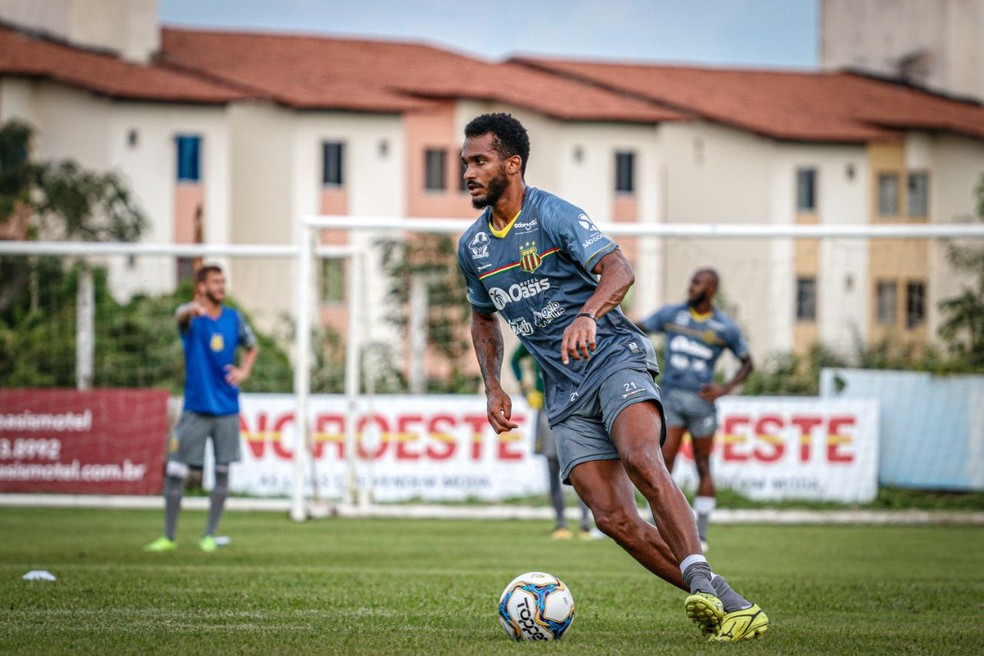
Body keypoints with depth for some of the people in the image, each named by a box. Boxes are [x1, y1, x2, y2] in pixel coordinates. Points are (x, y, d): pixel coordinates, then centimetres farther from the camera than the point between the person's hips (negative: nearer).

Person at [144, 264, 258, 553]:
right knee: (175, 472, -5)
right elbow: (181, 316, -33)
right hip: (195, 408, -3)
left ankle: (209, 536, 13)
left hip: (226, 408, 3)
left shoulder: (233, 318, 6)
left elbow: (252, 347, 24)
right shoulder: (192, 316, -6)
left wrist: (244, 372, 4)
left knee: (222, 472, 2)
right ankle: (168, 537, 5)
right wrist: (192, 310, -58)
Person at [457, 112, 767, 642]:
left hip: (615, 358, -5)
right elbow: (484, 318, 28)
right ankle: (719, 603, -7)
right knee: (613, 518, -11)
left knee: (641, 461, -33)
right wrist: (493, 387, 14)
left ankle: (704, 583, -39)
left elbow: (618, 270, -20)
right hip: (565, 394, 6)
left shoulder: (554, 215, -7)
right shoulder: (471, 246, 12)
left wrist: (587, 315, -40)